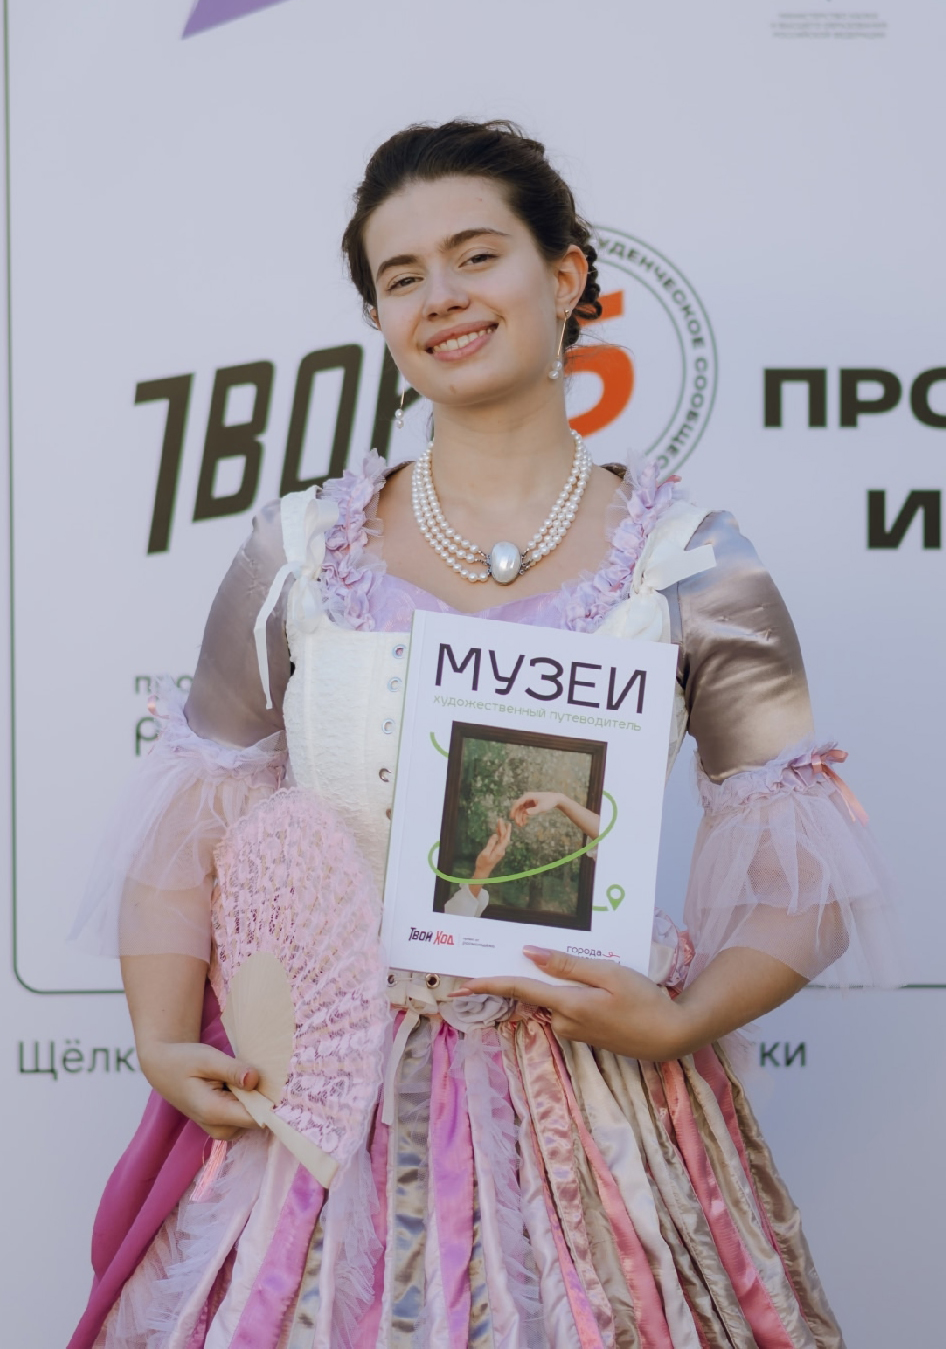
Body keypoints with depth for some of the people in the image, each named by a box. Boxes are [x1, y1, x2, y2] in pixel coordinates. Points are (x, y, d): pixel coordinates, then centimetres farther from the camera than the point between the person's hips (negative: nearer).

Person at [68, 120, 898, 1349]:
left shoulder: (689, 564, -3)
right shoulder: (301, 555, 2)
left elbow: (801, 863, -2)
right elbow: (191, 812, 6)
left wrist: (679, 1023, -17)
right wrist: (163, 1043, -5)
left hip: (599, 1105, -1)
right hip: (331, 1103, 1)